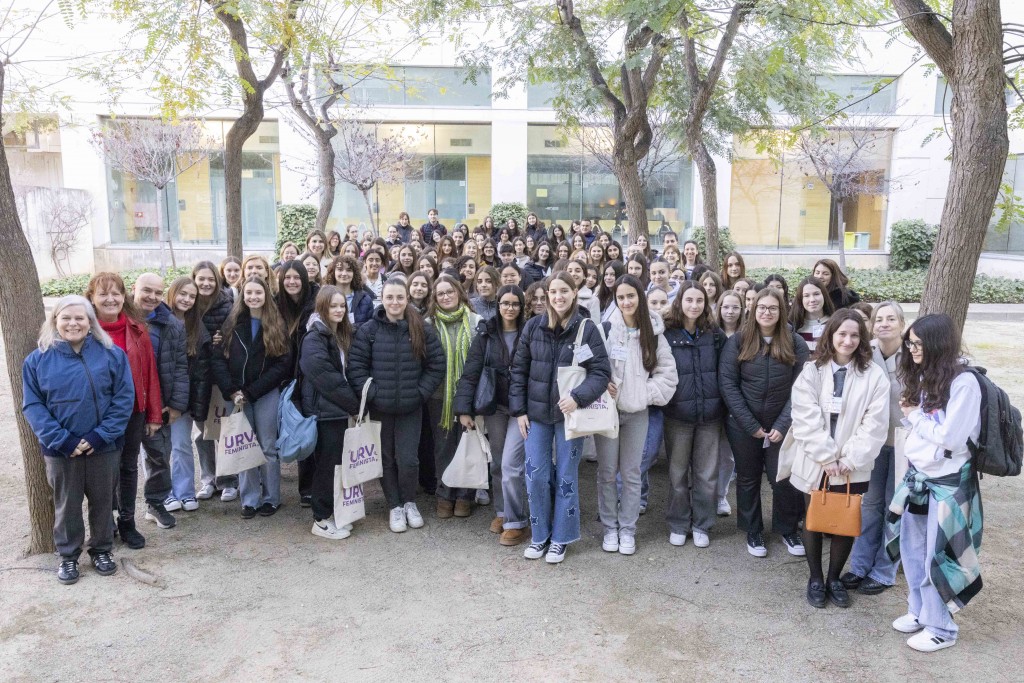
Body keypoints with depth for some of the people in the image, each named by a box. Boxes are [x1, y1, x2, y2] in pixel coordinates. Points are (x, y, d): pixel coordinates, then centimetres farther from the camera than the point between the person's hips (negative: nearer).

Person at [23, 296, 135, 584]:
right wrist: (60, 440, -15)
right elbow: (32, 405, -4)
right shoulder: (38, 359, -2)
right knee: (66, 504, 13)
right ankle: (68, 555, 31)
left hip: (104, 446, 0)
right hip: (61, 449, 0)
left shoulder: (112, 354, -5)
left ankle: (102, 550, 32)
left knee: (103, 501, 13)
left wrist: (100, 435, -15)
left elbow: (124, 399, -7)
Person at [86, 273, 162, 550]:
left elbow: (150, 371, 2)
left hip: (134, 410, 2)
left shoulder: (137, 329, 0)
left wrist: (154, 414, 2)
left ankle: (127, 523, 28)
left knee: (129, 466, 14)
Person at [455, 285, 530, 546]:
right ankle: (501, 512, 32)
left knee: (511, 464, -8)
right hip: (494, 406, 3)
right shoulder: (486, 333, -1)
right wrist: (464, 409, -7)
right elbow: (470, 372, -2)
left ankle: (515, 522, 7)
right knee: (497, 463, 13)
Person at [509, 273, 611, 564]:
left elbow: (602, 372, -10)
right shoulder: (533, 326, -1)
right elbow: (518, 369, 4)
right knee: (536, 475, 5)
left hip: (570, 413, -2)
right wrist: (519, 410, 0)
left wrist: (578, 397, -24)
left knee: (566, 476, 8)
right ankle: (539, 535, 24)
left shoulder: (587, 328, -9)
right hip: (536, 412, 2)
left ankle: (560, 538, 23)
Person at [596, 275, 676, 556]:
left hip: (637, 412, 1)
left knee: (631, 473, 8)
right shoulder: (605, 329, -5)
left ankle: (627, 530, 20)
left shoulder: (654, 333, 0)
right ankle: (610, 528, 20)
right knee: (607, 472, 6)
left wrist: (647, 394, -7)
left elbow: (667, 374, 3)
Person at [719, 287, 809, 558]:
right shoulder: (737, 341, -4)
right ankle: (753, 531, 29)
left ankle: (788, 530, 25)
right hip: (743, 426, 0)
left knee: (783, 480, 1)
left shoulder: (795, 344, -1)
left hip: (780, 426, 0)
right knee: (748, 479, 12)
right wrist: (751, 425, -12)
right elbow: (728, 384, -8)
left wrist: (783, 425, -13)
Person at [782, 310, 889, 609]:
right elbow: (806, 419, -9)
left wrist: (849, 460, -13)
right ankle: (815, 578, 29)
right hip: (814, 463, 0)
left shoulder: (874, 376, -5)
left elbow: (874, 425, -8)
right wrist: (826, 458, -14)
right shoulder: (811, 371, -4)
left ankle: (834, 578, 30)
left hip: (851, 467, 0)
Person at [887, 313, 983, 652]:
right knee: (910, 549, 16)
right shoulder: (923, 378, 5)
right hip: (917, 475, 7)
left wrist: (915, 415, -9)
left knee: (936, 556, 5)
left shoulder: (964, 382, -17)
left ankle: (941, 627, 23)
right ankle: (919, 611, 34)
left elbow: (949, 438, -21)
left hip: (947, 481, -7)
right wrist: (908, 414, -7)